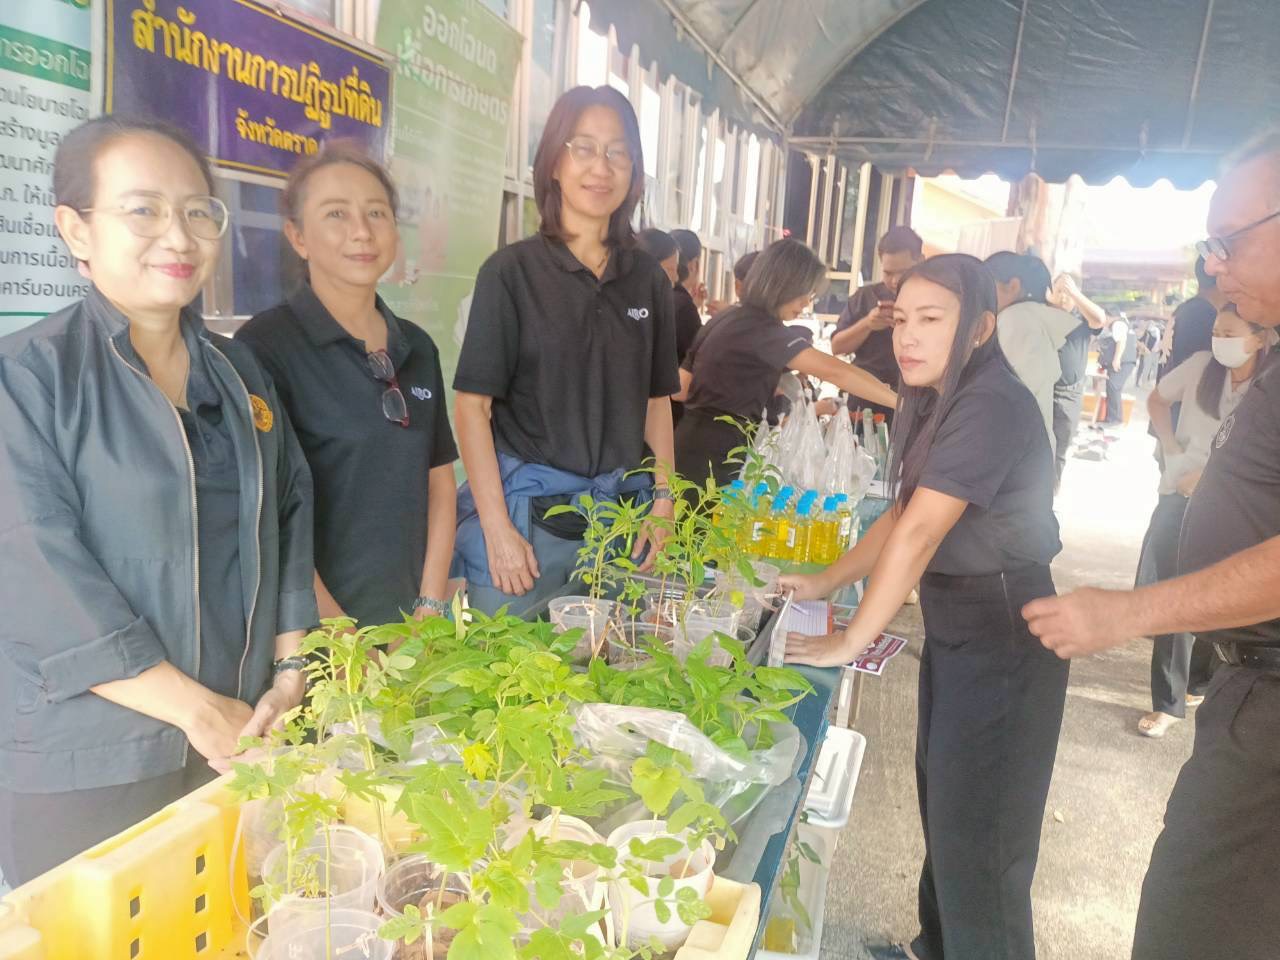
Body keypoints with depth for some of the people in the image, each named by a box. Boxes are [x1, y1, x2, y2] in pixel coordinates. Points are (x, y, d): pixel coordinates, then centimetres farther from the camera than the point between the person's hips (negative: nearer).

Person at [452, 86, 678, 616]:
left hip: (622, 513, 4)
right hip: (525, 508, -3)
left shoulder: (648, 279, 6)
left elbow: (657, 399, 12)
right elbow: (472, 404, -7)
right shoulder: (512, 271, -5)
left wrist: (664, 499, 4)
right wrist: (496, 527, -12)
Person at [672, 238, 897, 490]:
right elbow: (833, 372, -27)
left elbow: (681, 388, 13)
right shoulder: (760, 328, -17)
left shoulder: (727, 319, 11)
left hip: (696, 446, 10)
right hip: (711, 456, -10)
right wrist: (901, 401, -28)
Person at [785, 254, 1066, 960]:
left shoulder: (993, 405, -22)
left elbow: (920, 532, -26)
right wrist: (826, 583, 8)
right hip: (953, 623, 9)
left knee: (977, 827, 3)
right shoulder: (935, 404, 8)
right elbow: (902, 516, 14)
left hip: (1003, 635, -9)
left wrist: (849, 643, -22)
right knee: (941, 798, 20)